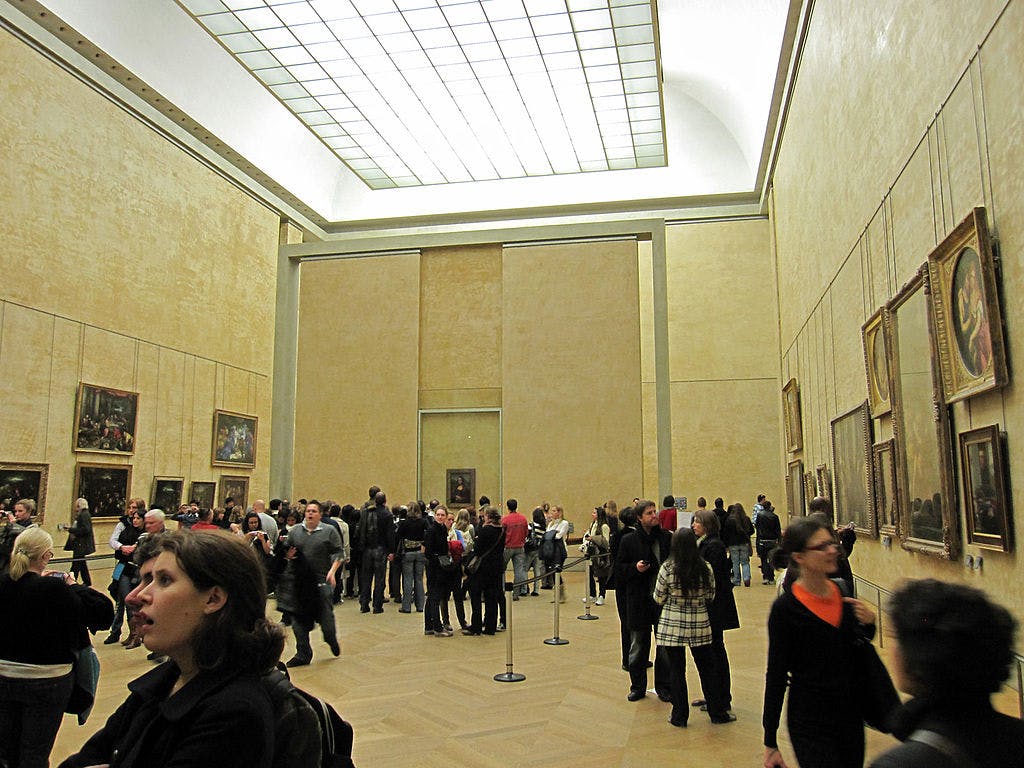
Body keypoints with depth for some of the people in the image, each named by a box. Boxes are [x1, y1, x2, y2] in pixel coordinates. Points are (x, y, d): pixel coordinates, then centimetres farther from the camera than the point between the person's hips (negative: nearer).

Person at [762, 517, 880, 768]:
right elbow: (776, 675, -12)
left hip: (850, 710, 6)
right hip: (810, 722, -6)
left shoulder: (843, 591, 0)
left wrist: (868, 624, -6)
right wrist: (770, 742, -10)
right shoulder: (785, 607, -16)